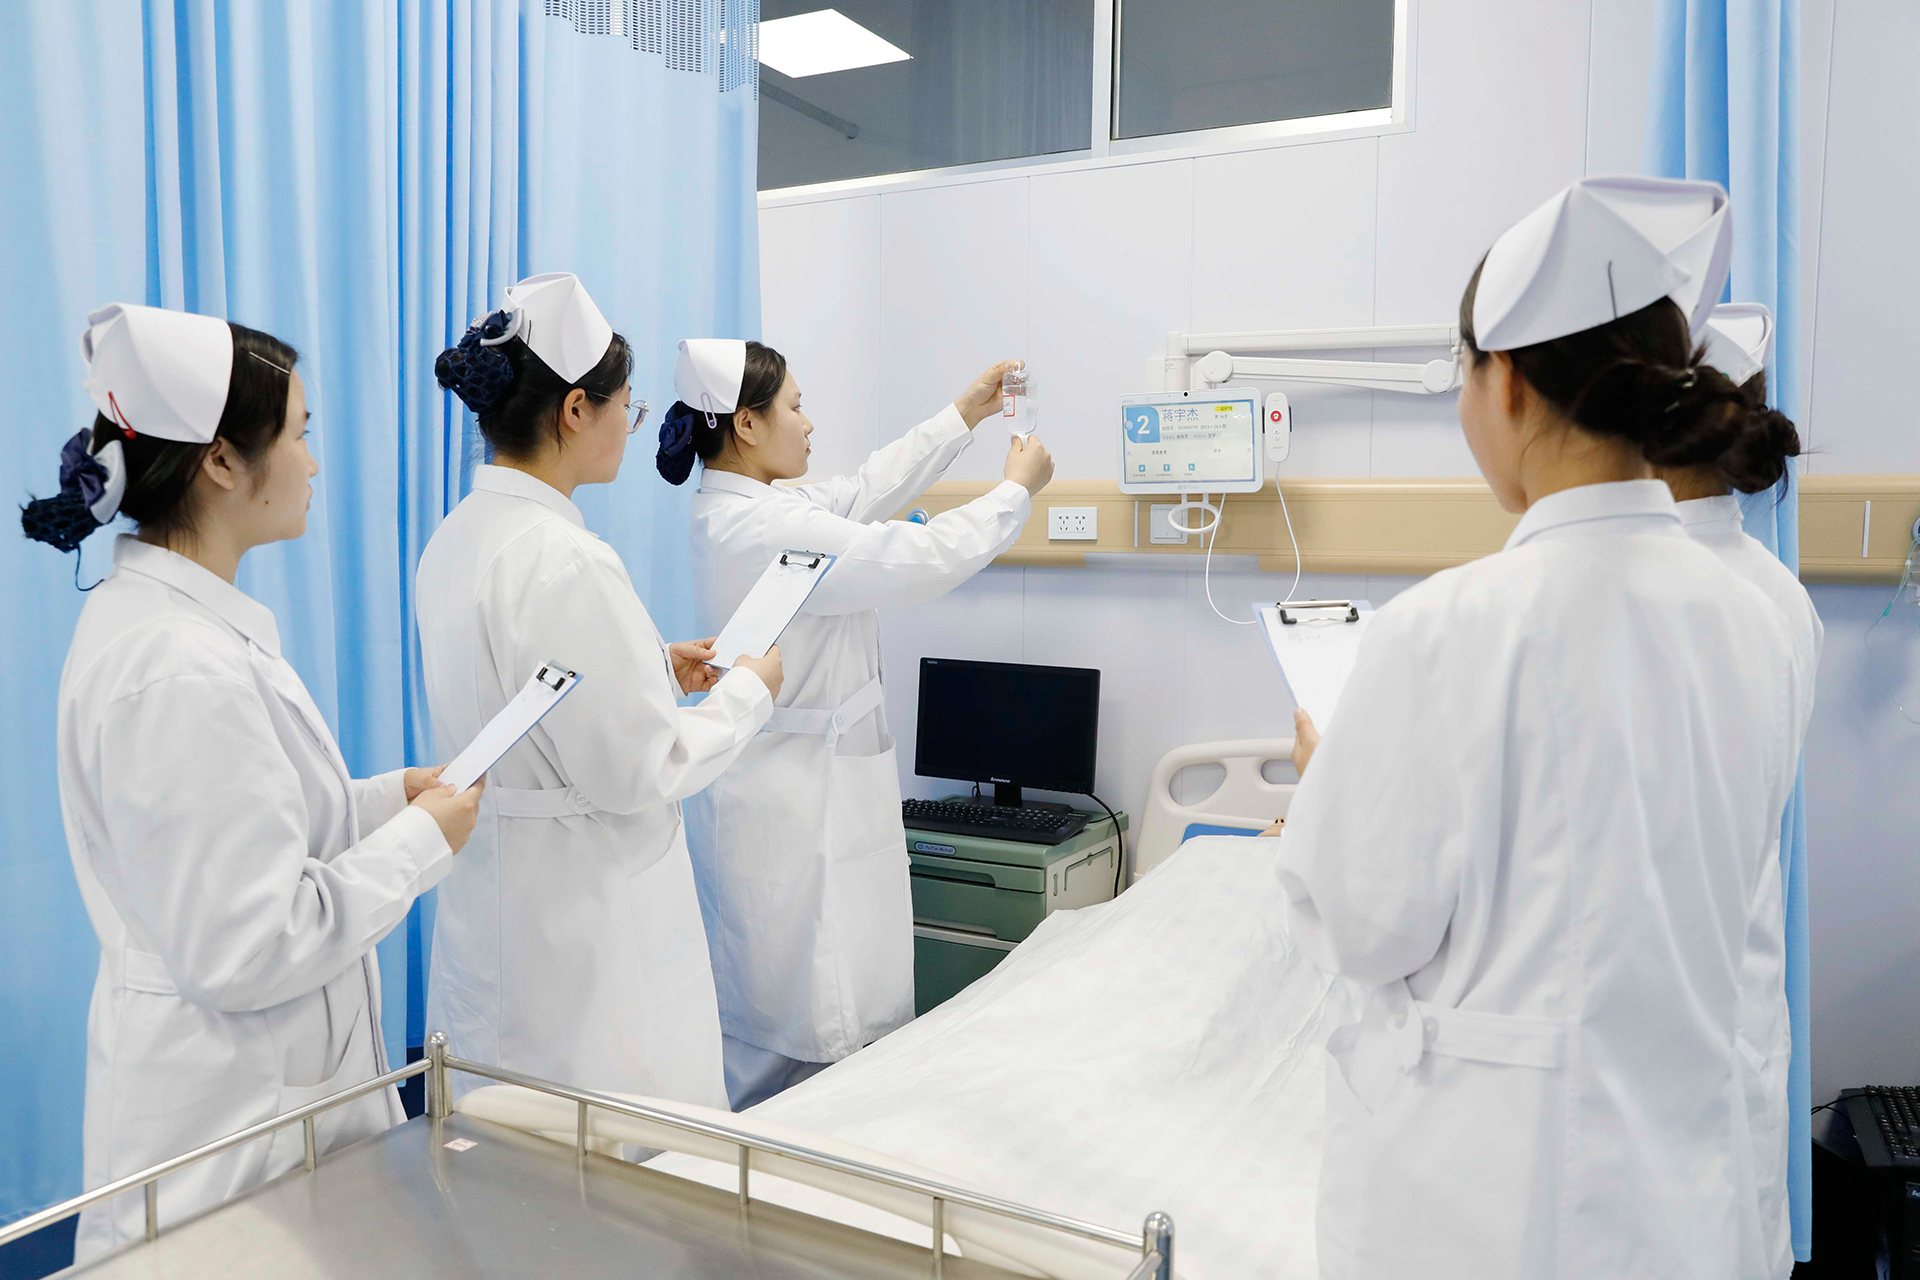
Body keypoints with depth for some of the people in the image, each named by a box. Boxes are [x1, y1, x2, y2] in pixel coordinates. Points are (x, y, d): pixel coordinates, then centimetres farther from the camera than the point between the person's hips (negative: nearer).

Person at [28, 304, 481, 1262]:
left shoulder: (154, 614, 4)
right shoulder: (181, 671, -27)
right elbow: (253, 950, -27)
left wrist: (389, 797, 4)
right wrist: (424, 837, -16)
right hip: (230, 1110, -9)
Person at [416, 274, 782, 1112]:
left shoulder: (456, 539, 4)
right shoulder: (565, 561, -24)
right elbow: (640, 773, -21)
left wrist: (652, 673, 12)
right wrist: (750, 691, -7)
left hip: (492, 903, 9)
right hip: (583, 921, -9)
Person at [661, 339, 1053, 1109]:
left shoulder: (738, 509, 8)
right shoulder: (762, 527, -22)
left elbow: (866, 491, 16)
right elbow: (924, 560, -20)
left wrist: (964, 416, 19)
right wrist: (1018, 488, -4)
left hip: (794, 787, 10)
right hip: (794, 799, -10)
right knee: (803, 1022, 1)